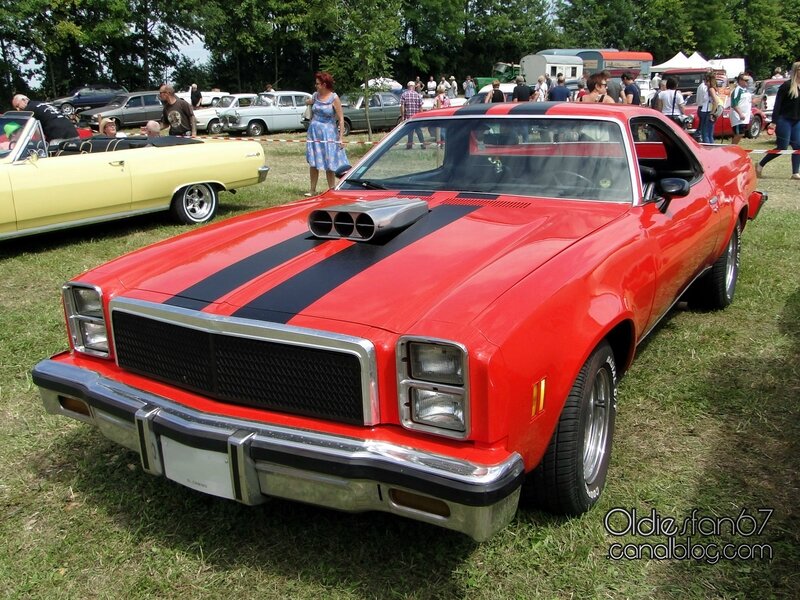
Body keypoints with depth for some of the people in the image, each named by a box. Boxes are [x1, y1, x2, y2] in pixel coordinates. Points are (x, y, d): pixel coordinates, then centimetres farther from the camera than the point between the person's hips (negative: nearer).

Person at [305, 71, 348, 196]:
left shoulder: (334, 98, -10)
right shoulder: (315, 96, 5)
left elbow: (341, 119, -11)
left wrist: (341, 138, -15)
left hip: (328, 134, -5)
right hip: (314, 133, 5)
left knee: (329, 165, -1)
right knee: (313, 163, 5)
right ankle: (313, 190, 14)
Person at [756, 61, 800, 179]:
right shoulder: (787, 85, -9)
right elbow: (777, 104, -11)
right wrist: (774, 121, -16)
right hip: (785, 120, -6)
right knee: (782, 147, -5)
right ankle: (760, 164, 11)